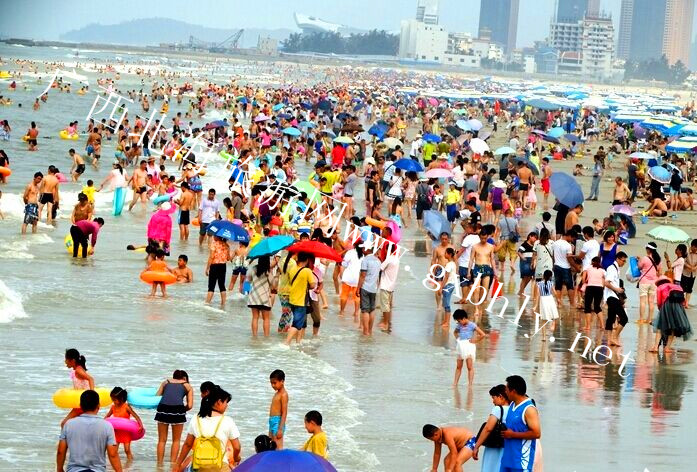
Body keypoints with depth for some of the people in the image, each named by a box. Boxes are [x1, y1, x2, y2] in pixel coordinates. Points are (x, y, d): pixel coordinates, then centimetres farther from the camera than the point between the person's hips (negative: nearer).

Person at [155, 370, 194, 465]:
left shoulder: (166, 382, 27)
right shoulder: (187, 386, 21)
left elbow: (156, 397, 18)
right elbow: (190, 405, 11)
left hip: (163, 408, 2)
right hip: (178, 409, -2)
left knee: (162, 440, 12)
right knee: (176, 440, 13)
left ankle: (159, 463, 10)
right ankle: (173, 463, 8)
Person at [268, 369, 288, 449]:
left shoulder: (283, 394, -11)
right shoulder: (277, 393, 16)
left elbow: (284, 413, -16)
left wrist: (280, 429, -21)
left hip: (278, 422, -10)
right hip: (272, 422, 10)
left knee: (278, 448, -11)